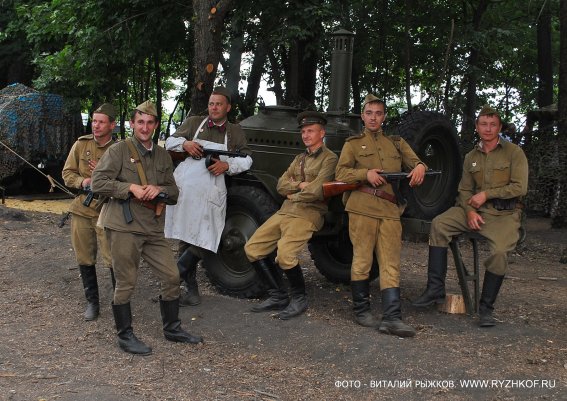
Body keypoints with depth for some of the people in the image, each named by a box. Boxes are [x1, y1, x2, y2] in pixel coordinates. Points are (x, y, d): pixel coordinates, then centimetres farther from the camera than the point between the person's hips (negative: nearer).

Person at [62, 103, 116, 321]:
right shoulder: (81, 144, 3)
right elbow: (67, 173, 8)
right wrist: (82, 182, -11)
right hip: (81, 210, 4)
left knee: (113, 260, -7)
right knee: (85, 260, 11)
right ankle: (92, 302, 26)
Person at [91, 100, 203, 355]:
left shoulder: (163, 156, 14)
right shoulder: (119, 150, -3)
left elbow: (174, 193, 15)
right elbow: (98, 182, -10)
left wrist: (159, 190, -7)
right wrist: (131, 187, -18)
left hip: (153, 228, 6)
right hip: (124, 227, -6)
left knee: (171, 277, 7)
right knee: (126, 283, 1)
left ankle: (172, 329, 23)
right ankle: (125, 337, 15)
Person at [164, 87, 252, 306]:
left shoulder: (235, 131, 16)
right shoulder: (194, 122, 14)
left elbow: (247, 159, 11)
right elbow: (170, 141, 17)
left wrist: (227, 165, -8)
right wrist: (184, 143, -5)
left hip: (211, 192, 0)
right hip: (184, 187, 0)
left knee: (205, 240, -10)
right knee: (185, 238, 3)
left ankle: (177, 271, 8)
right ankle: (190, 289, 13)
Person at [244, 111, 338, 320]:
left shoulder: (329, 159, -3)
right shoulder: (300, 158, 22)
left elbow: (316, 191, -16)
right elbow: (281, 185, 12)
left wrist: (292, 195, -1)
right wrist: (300, 185, -6)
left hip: (308, 214, -8)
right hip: (284, 212, 8)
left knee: (284, 254, -29)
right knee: (252, 249, 0)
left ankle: (299, 299, -4)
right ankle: (278, 296, 8)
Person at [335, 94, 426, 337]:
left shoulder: (397, 143, 23)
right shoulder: (353, 144, 14)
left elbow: (415, 163, 15)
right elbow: (341, 174, 4)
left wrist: (420, 167, -10)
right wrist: (365, 174, -13)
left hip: (390, 210, 3)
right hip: (362, 207, -2)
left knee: (390, 264, -5)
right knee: (362, 260, 0)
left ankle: (391, 318, -9)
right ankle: (361, 310, 13)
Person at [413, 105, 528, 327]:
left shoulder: (514, 152, -1)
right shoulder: (471, 157, 13)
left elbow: (520, 187, -9)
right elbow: (464, 190, 13)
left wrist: (486, 194, -13)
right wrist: (469, 211, -8)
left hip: (505, 214, -4)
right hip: (476, 211, 5)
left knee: (499, 251, -31)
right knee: (439, 224, -17)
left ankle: (486, 307, -13)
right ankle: (436, 288, -16)